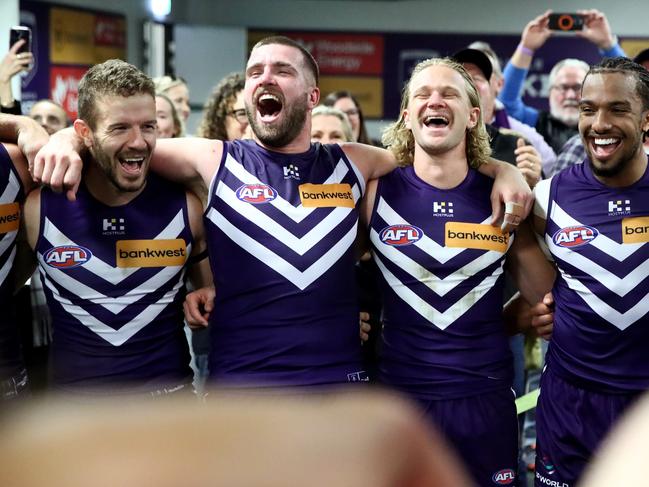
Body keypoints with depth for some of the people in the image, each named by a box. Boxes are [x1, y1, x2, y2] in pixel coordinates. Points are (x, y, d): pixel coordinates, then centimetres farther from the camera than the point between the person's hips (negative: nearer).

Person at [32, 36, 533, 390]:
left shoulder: (352, 164, 7)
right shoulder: (213, 161, 2)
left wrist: (503, 170, 1)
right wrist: (66, 142, -15)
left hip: (341, 384, 2)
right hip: (239, 387, -2)